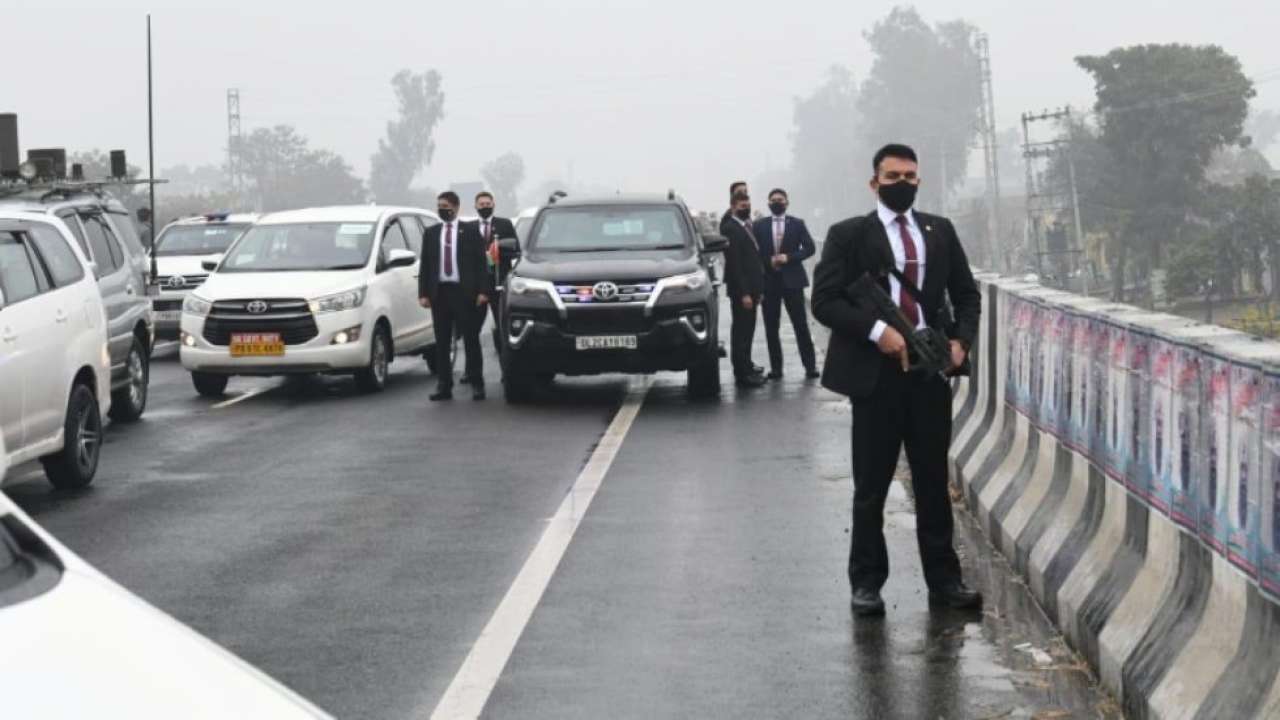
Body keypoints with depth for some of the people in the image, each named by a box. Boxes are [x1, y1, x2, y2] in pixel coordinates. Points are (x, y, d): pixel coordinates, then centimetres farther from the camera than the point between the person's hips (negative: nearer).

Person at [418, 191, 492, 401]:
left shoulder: (470, 231, 3)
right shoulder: (431, 233, 12)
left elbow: (481, 262, 0)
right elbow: (425, 265, 10)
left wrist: (483, 291, -9)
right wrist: (423, 293, 0)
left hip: (464, 292, -3)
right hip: (439, 292, 3)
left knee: (471, 339, 1)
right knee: (441, 342, 4)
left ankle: (477, 384, 6)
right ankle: (444, 386, 8)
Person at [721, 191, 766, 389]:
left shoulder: (747, 227, 15)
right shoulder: (730, 229, -14)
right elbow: (734, 263, -18)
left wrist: (757, 290, 15)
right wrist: (744, 293, -21)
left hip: (750, 288, 9)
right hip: (740, 290, -9)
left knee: (747, 329, 16)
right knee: (741, 330, -6)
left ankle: (745, 366, 26)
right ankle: (743, 374, -4)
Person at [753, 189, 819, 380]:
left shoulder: (797, 224, 5)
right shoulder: (759, 225, 7)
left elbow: (809, 248, -1)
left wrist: (789, 257, -12)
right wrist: (769, 261, -13)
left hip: (792, 279, -1)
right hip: (768, 280, 1)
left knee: (801, 325, -2)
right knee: (771, 328, 3)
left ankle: (810, 365, 4)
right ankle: (776, 367, 9)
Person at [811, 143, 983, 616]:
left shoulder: (940, 232, 11)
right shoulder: (849, 235, -1)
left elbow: (966, 294, 15)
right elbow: (825, 300, -7)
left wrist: (961, 340, -2)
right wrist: (876, 331, -19)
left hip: (931, 370, 3)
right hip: (877, 372, -3)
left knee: (934, 481, 9)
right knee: (871, 485, 4)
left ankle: (943, 580, 16)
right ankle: (866, 583, 12)